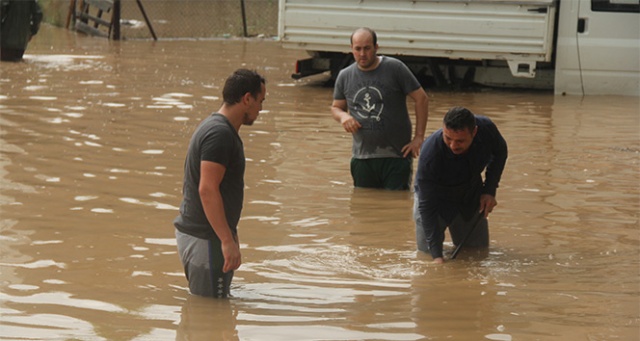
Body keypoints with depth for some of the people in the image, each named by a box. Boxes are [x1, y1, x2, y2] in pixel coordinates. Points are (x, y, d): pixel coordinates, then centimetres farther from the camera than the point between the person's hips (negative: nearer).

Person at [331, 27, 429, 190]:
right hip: (362, 158, 4)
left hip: (396, 156, -4)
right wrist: (343, 116, -7)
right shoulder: (345, 76, 6)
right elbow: (336, 107, 19)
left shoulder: (395, 68, -6)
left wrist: (419, 137, -8)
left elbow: (421, 99, -3)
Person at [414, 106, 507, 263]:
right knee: (426, 251, -2)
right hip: (436, 197, -3)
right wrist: (436, 254, -38)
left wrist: (490, 191, -12)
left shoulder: (486, 128, -29)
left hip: (471, 196, 3)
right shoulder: (429, 154, -40)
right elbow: (427, 205, -34)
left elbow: (499, 152, -2)